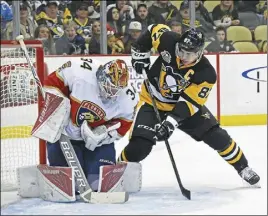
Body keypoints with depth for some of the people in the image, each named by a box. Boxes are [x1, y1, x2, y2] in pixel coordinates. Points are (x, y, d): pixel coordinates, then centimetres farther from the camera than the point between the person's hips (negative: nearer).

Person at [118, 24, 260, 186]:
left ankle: (243, 168, 17)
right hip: (153, 101, 0)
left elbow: (189, 102, -28)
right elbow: (153, 30, -3)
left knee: (217, 137, -5)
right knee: (139, 146, -18)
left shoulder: (206, 73, -26)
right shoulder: (170, 41, -24)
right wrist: (140, 54, -10)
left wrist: (171, 121, -40)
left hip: (186, 103, 0)